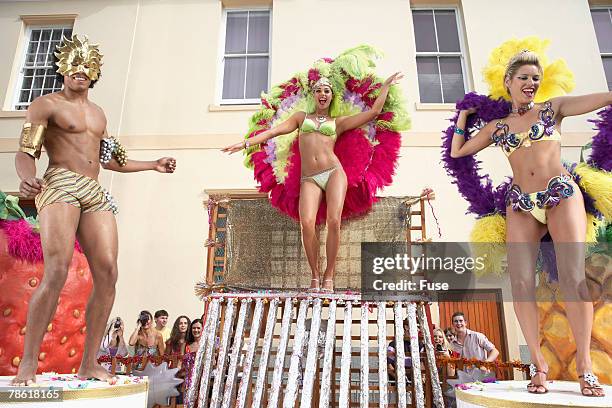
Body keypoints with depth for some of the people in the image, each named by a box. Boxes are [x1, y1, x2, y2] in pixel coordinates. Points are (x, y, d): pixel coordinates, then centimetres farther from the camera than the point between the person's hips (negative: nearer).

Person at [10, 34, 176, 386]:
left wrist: (154, 165, 33)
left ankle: (90, 363, -3)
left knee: (108, 273, -9)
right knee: (57, 272, -21)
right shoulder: (46, 105, 8)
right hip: (60, 186, -5)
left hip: (95, 194, 6)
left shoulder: (99, 113, 26)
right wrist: (28, 179, -26)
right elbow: (25, 153, -3)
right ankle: (29, 363, -10)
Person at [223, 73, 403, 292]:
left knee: (333, 222, -19)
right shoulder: (301, 117, 23)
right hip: (309, 178, 0)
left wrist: (387, 84, 25)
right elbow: (274, 131, 16)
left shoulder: (338, 122, 18)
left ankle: (329, 275, -4)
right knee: (307, 223, -23)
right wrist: (246, 143, 8)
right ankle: (315, 274, -5)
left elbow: (374, 111, 17)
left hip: (334, 173, 0)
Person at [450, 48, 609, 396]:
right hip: (520, 205, 2)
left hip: (562, 195, -1)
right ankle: (539, 365, 1)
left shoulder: (553, 108, 13)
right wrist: (464, 114, 25)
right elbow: (458, 151, 20)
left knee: (574, 277, -12)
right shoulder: (497, 126, 17)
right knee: (521, 282, -9)